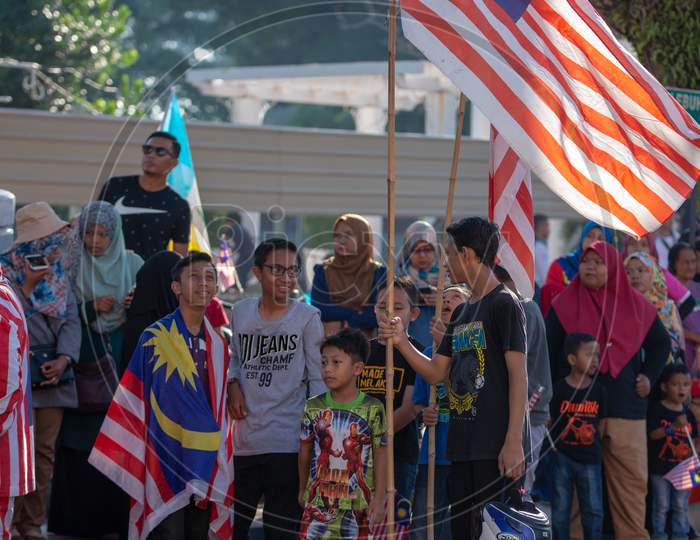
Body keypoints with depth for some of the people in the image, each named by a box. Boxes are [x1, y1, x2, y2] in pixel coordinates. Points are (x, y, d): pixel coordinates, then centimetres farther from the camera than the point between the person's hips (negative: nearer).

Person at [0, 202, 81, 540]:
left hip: (53, 373, 5)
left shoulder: (58, 271, 11)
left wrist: (64, 358, -7)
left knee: (45, 451, 7)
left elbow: (71, 319, 7)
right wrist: (28, 285, -20)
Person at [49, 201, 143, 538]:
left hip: (122, 364, 1)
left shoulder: (132, 263, 6)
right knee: (80, 441, -4)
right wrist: (91, 308, -14)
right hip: (84, 366, -1)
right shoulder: (72, 266, 3)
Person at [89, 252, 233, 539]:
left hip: (206, 466, 5)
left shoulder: (218, 345, 10)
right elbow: (133, 402, -4)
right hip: (167, 464, -5)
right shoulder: (155, 338, -6)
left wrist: (219, 468, 13)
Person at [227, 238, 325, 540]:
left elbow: (318, 379, -2)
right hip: (245, 439, 4)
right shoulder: (240, 312, 7)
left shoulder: (307, 317, -3)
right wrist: (233, 386, 0)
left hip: (287, 442, -4)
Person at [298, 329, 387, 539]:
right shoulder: (313, 407, 1)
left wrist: (378, 499, -5)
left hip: (358, 503, -2)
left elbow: (380, 456, -2)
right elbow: (305, 451, 11)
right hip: (319, 501, 2)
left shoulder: (372, 409, -6)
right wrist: (302, 490, 17)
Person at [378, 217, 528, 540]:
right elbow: (435, 373, 19)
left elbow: (518, 374, -13)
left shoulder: (504, 304, -7)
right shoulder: (461, 313, 19)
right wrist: (402, 342, 2)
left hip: (494, 445, -9)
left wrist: (514, 441, -19)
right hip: (461, 445, 9)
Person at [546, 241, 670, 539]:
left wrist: (650, 376, 10)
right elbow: (548, 353, 3)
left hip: (625, 406, 2)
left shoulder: (636, 305, 8)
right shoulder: (564, 305, 3)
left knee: (632, 480, 1)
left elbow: (661, 342, 24)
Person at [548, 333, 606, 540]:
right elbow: (548, 421, -2)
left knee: (593, 509, 2)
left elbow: (601, 422, 10)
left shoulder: (598, 391, 2)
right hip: (562, 456, -2)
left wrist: (592, 443, 3)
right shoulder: (559, 389, -7)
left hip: (590, 458, 2)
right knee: (560, 508, 6)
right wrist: (555, 445, -3)